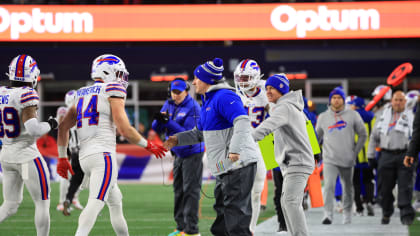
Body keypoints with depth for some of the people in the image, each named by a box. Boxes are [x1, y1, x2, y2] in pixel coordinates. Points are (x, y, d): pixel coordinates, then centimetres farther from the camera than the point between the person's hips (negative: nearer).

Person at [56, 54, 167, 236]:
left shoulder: (83, 95, 19)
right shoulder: (113, 91, -2)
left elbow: (63, 127, 17)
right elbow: (124, 129, -8)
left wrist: (62, 157, 21)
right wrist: (148, 146, 5)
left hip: (85, 156, 8)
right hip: (103, 154, -8)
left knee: (115, 202, 22)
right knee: (95, 204, -19)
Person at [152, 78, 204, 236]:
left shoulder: (192, 107, -18)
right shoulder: (169, 105, 4)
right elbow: (157, 128, 1)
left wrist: (167, 122, -32)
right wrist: (160, 119, -22)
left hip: (192, 153, -8)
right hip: (178, 154, 8)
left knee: (190, 190, -9)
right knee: (178, 190, 13)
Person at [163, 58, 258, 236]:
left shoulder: (224, 97, -15)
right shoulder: (208, 101, 19)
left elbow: (242, 123, -27)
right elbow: (200, 133, 29)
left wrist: (235, 150, -37)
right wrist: (178, 139, 19)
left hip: (239, 165, -11)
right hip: (224, 168, 11)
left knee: (237, 221, -11)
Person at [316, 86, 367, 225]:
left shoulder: (352, 115, 2)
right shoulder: (323, 117, 7)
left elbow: (363, 135, 7)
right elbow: (317, 136, 19)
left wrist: (355, 152, 1)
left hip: (347, 160, 1)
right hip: (329, 160, -1)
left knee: (348, 187, 10)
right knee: (329, 186, -17)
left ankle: (347, 213, 25)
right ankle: (328, 215, -20)